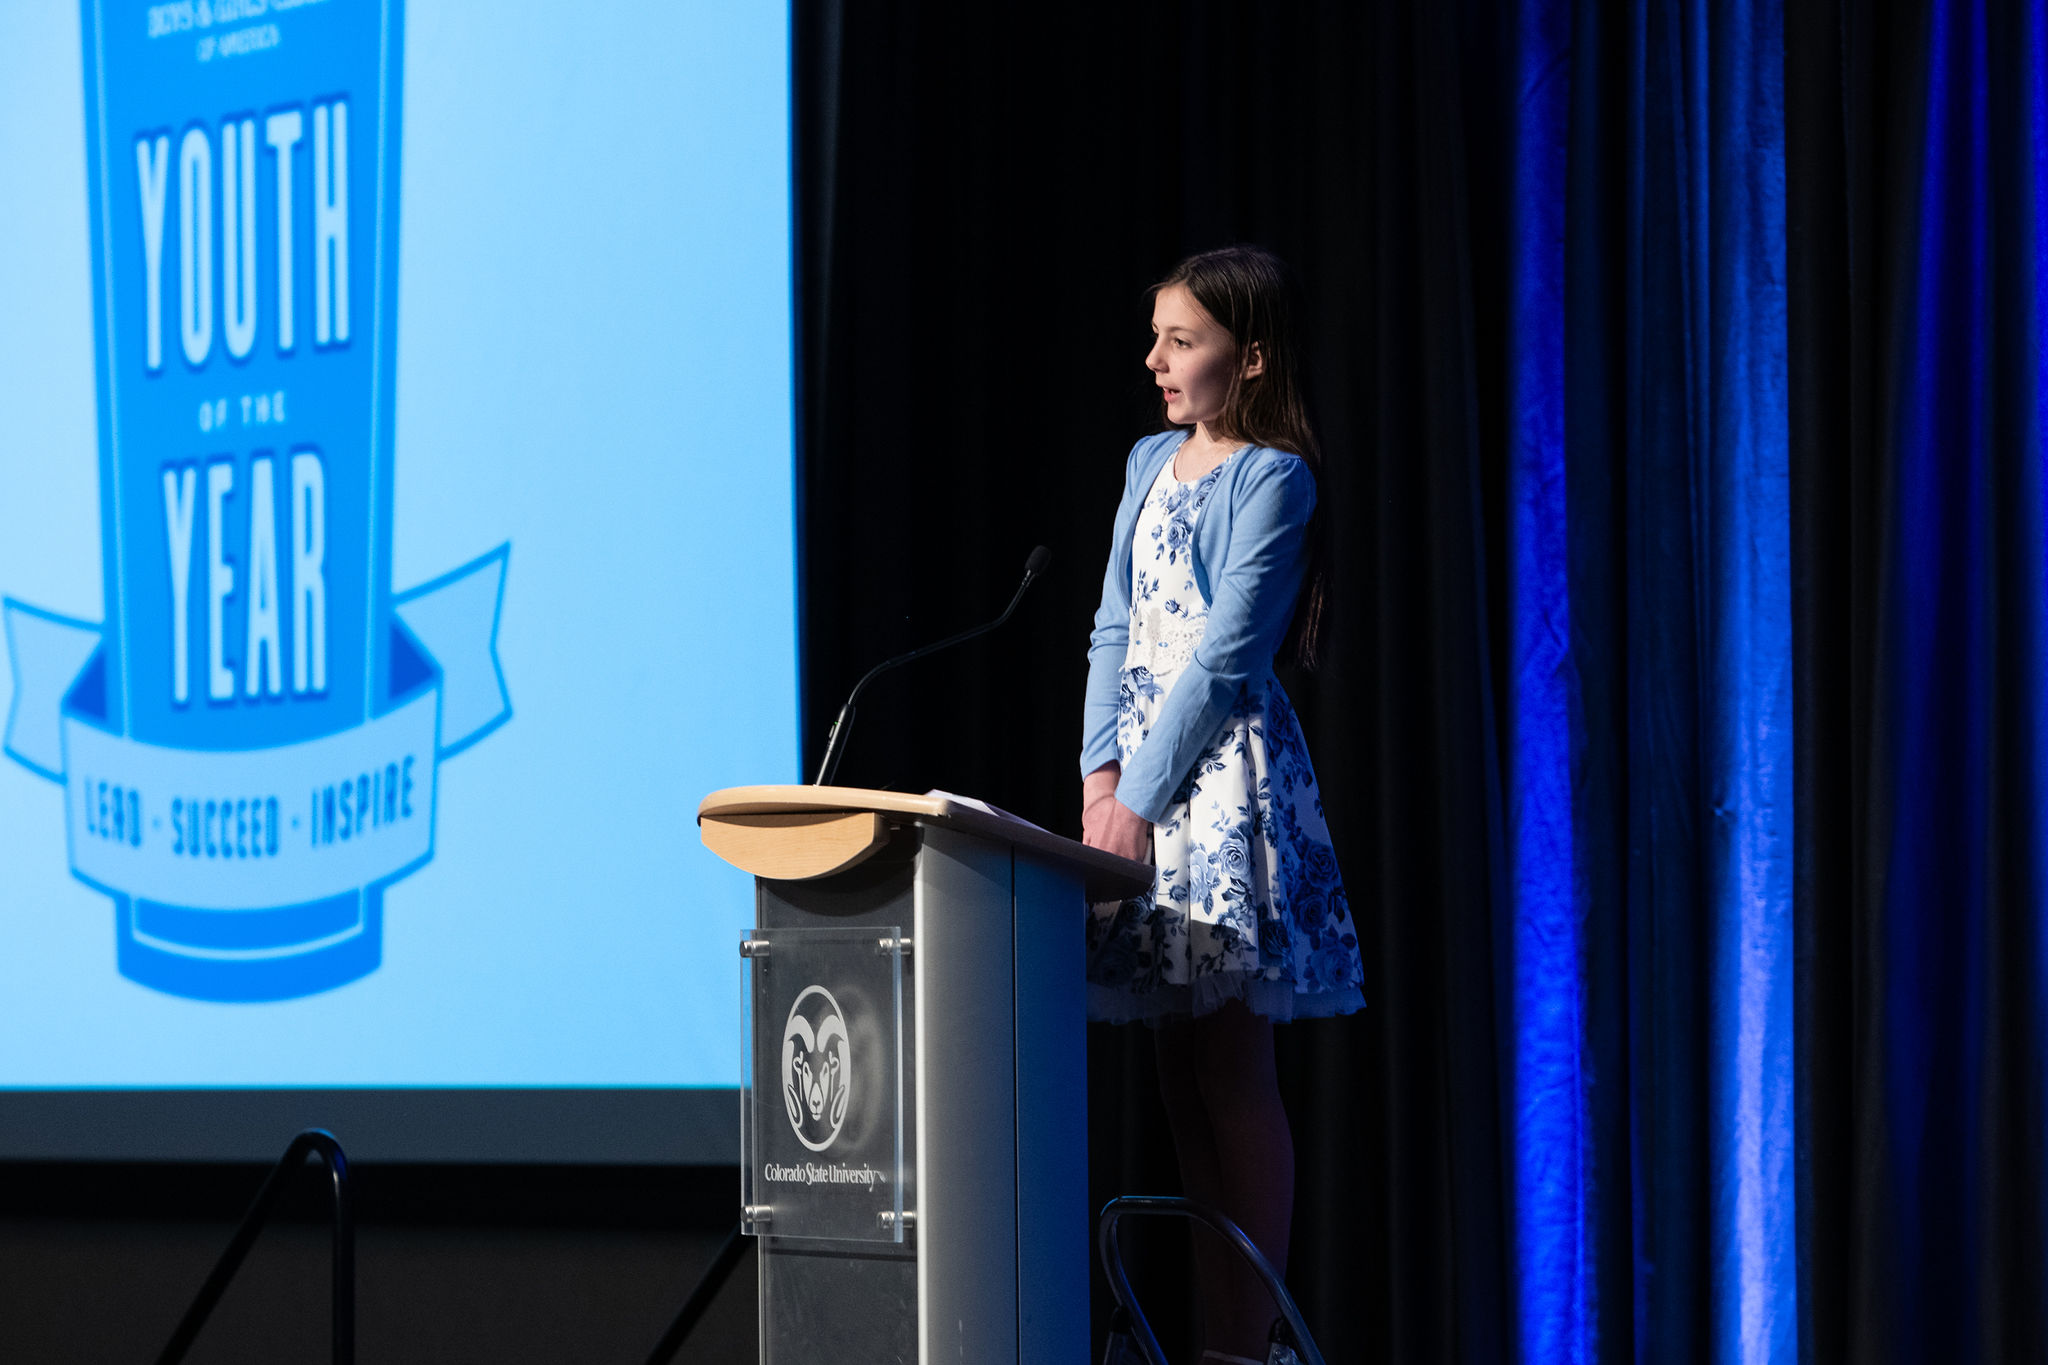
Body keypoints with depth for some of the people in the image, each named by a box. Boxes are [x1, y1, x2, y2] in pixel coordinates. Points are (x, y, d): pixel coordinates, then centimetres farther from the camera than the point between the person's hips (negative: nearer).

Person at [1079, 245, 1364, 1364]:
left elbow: (1223, 654, -12)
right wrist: (1099, 771, 2)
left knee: (1230, 1063, -7)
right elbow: (1114, 631, 15)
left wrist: (1143, 796, -13)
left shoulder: (1270, 478, -6)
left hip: (1220, 763, -7)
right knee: (1180, 1067, 5)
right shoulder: (1151, 464, 17)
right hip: (1135, 760, 7)